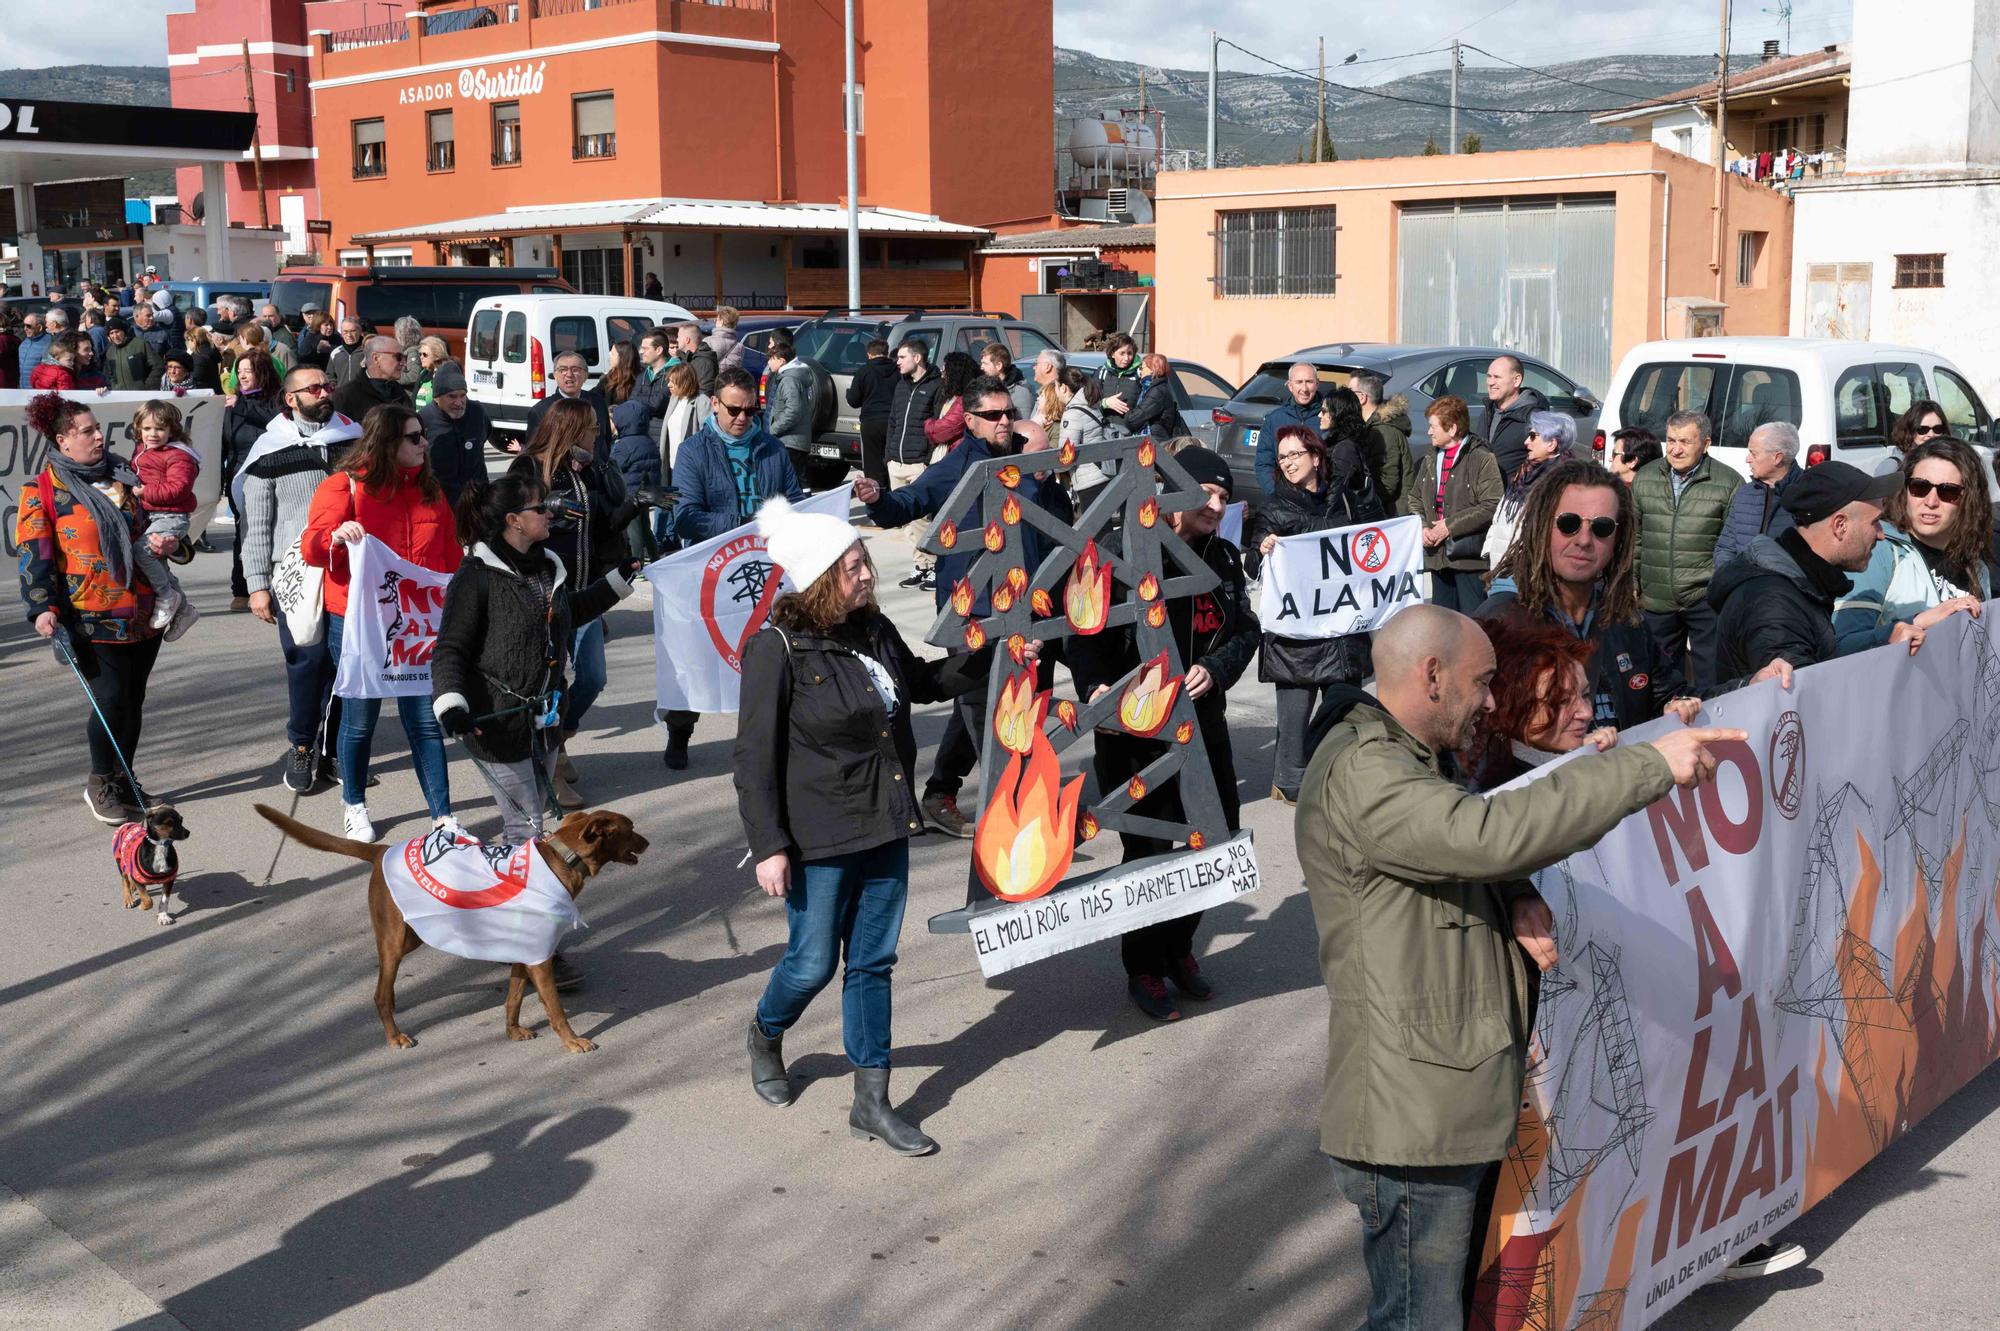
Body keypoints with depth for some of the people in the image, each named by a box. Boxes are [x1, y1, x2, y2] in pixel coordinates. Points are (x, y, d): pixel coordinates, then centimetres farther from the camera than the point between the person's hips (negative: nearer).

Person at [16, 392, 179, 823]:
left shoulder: (122, 475, 11)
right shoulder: (42, 491, -4)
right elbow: (34, 553, -8)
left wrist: (163, 540, 3)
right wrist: (43, 606, -18)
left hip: (143, 611, 5)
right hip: (95, 619, -5)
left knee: (132, 698, 11)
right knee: (111, 698, -7)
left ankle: (123, 780, 26)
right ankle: (99, 785, 11)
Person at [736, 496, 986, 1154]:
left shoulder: (874, 630, 2)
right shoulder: (777, 648, -17)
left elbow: (921, 682, 23)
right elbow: (756, 756, -14)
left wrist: (979, 659, 7)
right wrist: (768, 847, -16)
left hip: (886, 827, 6)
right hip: (820, 839, -6)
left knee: (873, 962, 11)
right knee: (813, 962, 7)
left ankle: (872, 1101, 21)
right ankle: (765, 1038, 40)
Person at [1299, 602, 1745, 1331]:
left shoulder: (1407, 763, 17)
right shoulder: (1361, 775, -19)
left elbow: (1466, 853, 20)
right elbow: (1492, 832, -31)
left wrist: (1515, 900, -5)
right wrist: (1650, 765, -25)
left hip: (1449, 1104, 11)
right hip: (1412, 1120, -11)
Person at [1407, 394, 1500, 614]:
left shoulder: (1482, 459, -9)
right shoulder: (1430, 460, 15)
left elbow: (1491, 506, -17)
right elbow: (1413, 498, 19)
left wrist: (1450, 526, -16)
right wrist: (1422, 527, -1)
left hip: (1469, 556, -7)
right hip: (1437, 555, 7)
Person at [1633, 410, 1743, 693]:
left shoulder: (1729, 483, -4)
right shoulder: (1645, 478, 7)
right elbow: (1634, 538, 13)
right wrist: (1633, 587, 11)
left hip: (1706, 599, -4)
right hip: (1657, 600, 4)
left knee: (1710, 680, 0)